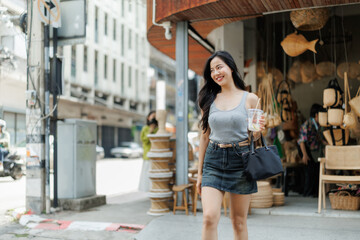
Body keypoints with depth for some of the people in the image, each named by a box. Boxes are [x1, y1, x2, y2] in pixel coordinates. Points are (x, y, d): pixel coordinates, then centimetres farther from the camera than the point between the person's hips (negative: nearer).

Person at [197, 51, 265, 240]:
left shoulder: (249, 98, 2)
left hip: (240, 160, -1)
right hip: (213, 160, 1)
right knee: (209, 217, -11)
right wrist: (200, 172, 11)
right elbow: (205, 136, 11)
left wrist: (258, 131, -15)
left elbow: (254, 136, 10)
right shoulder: (209, 100, 7)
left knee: (239, 221, 6)